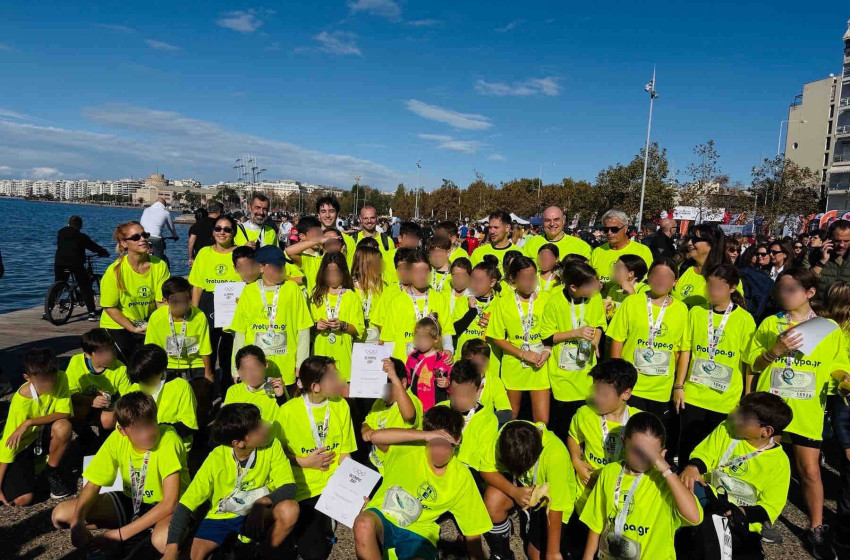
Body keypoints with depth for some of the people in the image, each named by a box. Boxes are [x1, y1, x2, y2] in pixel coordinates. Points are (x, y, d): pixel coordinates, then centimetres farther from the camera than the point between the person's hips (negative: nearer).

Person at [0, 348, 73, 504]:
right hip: (22, 445, -3)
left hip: (44, 435, 3)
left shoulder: (61, 379, -19)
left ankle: (53, 471, -5)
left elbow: (64, 413, -23)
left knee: (63, 427, -33)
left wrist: (29, 422, -32)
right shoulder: (20, 402, -27)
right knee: (23, 499, -20)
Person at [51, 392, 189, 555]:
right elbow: (93, 485, -5)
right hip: (132, 501, 6)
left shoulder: (169, 440, -29)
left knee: (163, 539, -40)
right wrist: (77, 520, -25)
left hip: (165, 506, -6)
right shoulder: (117, 439, -14)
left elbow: (170, 503, -30)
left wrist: (120, 534, -29)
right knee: (60, 515, -6)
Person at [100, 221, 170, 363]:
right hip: (117, 326, -2)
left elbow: (162, 302, -8)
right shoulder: (115, 271, -19)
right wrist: (133, 328, -14)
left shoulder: (160, 265, -13)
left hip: (149, 326, 2)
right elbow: (109, 307, -11)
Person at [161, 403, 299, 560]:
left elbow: (289, 487, -22)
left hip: (258, 514, 1)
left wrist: (263, 502, -40)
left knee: (290, 510, -29)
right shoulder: (216, 459, -22)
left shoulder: (272, 446, -20)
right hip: (220, 517, -1)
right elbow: (186, 504, -20)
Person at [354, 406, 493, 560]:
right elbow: (376, 436, -33)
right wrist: (424, 435, -35)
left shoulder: (462, 478, -4)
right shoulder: (409, 447, -12)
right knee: (364, 524, -36)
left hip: (418, 532, 1)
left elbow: (472, 530, 5)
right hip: (381, 516, 0)